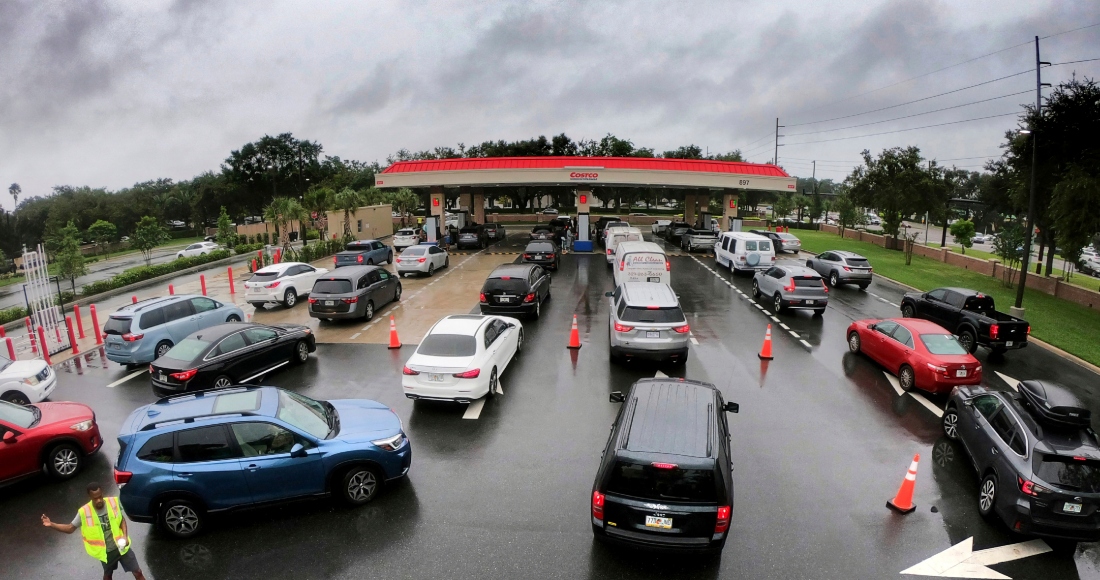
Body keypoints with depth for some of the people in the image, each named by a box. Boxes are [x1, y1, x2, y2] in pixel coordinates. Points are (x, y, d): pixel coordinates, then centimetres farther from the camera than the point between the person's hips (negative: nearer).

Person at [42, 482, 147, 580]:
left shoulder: (113, 502, -16)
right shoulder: (84, 512, -17)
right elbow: (70, 528, -5)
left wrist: (125, 535, -14)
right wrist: (51, 524, -19)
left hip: (121, 546, -1)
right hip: (105, 552, 1)